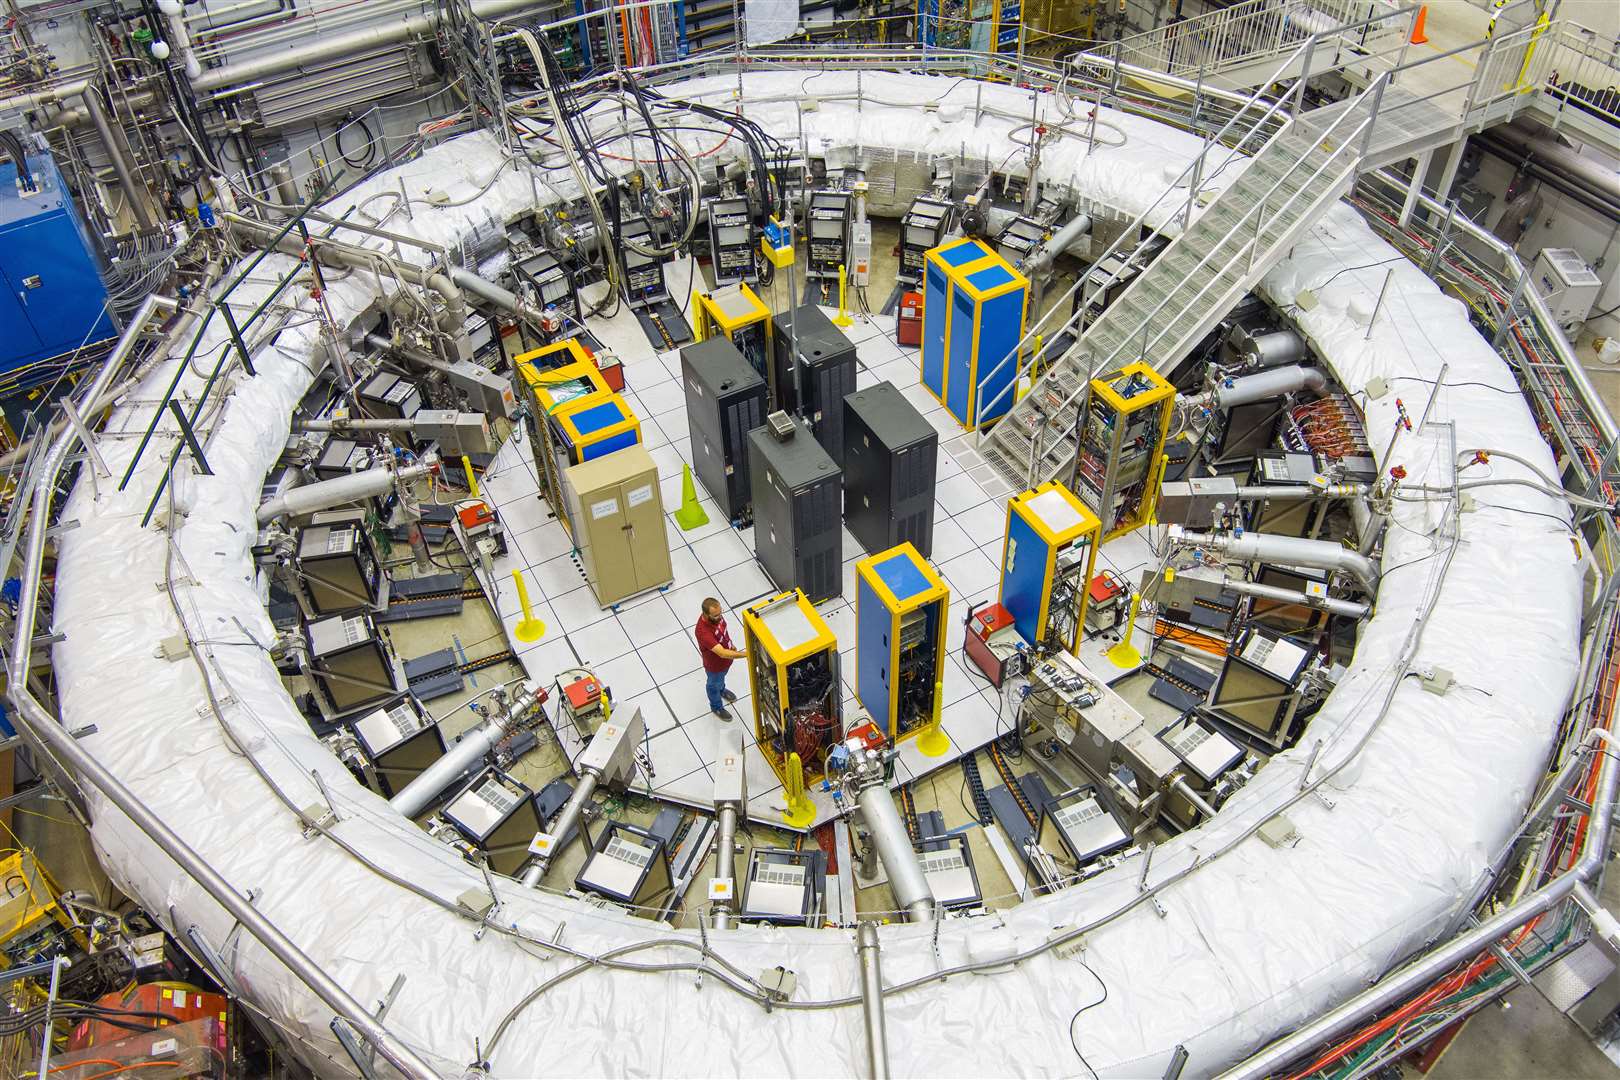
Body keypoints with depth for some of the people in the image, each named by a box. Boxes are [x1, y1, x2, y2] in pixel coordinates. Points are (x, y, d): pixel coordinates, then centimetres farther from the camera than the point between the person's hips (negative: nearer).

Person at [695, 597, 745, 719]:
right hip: (715, 664, -6)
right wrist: (747, 654, -52)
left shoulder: (715, 615, -23)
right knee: (714, 685, 26)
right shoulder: (703, 632, -46)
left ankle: (722, 690, 68)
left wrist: (730, 644, 14)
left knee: (722, 677, 37)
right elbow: (722, 654, -48)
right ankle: (717, 707, 54)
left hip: (725, 658, 6)